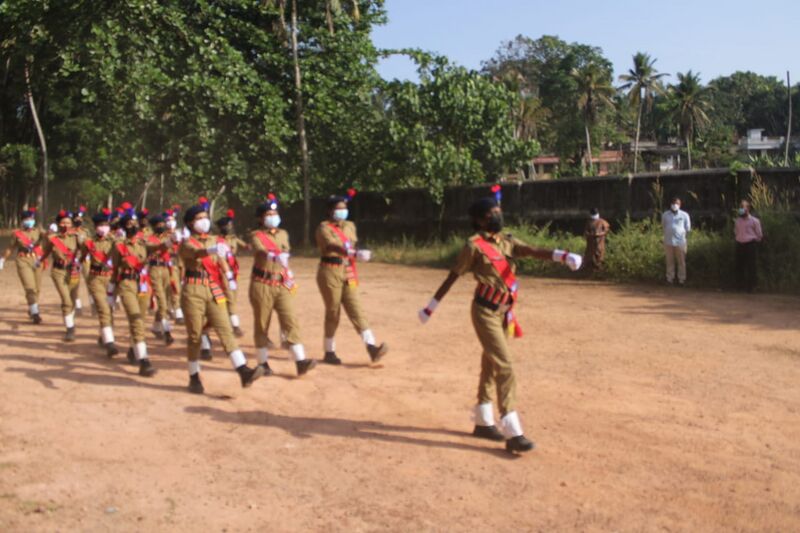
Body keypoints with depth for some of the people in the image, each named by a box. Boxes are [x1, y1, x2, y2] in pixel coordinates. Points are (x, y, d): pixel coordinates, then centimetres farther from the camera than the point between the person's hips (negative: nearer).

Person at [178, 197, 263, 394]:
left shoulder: (213, 241, 16)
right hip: (193, 292, -4)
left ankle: (244, 371, -17)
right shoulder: (186, 243, -2)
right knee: (194, 335, 2)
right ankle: (194, 378, 13)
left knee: (226, 330, -7)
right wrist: (214, 250, -47)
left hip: (215, 291, 4)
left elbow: (221, 262, 23)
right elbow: (197, 253, -27)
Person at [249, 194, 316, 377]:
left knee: (291, 321, -5)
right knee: (261, 324, 5)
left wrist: (288, 274, 7)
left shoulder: (283, 234, 11)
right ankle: (263, 363, 16)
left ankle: (300, 361, -9)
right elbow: (261, 252, -28)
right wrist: (275, 256, -48)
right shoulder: (256, 236, -8)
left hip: (282, 284, 4)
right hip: (262, 285, -4)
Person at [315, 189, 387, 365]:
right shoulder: (324, 228, -9)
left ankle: (371, 348, -12)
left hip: (348, 273, 5)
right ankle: (329, 352, 13)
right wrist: (355, 253, -40)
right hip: (330, 272, -5)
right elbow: (333, 246, -26)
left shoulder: (350, 226, 13)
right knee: (333, 312, 1)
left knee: (356, 310, -2)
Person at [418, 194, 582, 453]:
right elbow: (452, 277, -5)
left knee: (491, 366, 16)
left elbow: (534, 251, -9)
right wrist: (431, 307, -2)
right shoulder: (474, 246, -10)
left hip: (504, 312, 7)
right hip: (485, 312, -7)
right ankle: (513, 433, -13)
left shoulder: (507, 242, 8)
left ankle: (483, 422, 29)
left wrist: (562, 256, -28)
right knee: (505, 368, -13)